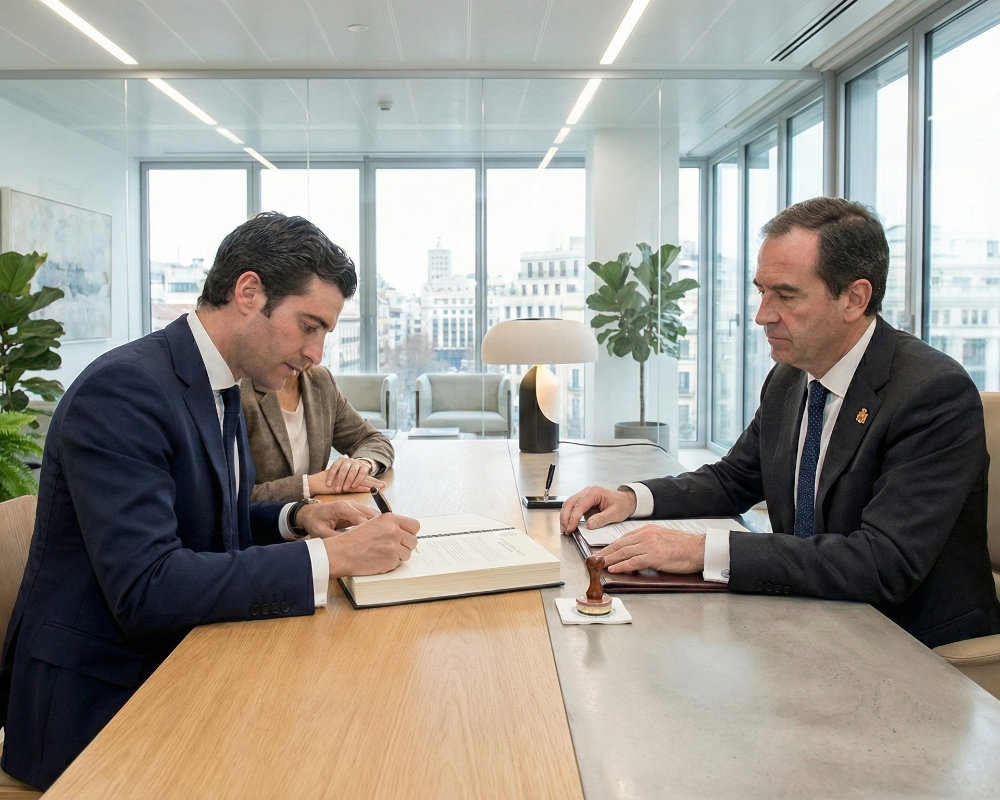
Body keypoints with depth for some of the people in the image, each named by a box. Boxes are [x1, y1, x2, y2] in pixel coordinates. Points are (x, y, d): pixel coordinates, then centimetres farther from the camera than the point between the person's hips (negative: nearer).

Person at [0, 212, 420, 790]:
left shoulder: (221, 386, 6)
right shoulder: (123, 389, -22)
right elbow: (146, 588, -29)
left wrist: (295, 518, -2)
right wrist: (331, 555, -28)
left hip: (175, 665, 8)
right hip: (99, 704, -8)